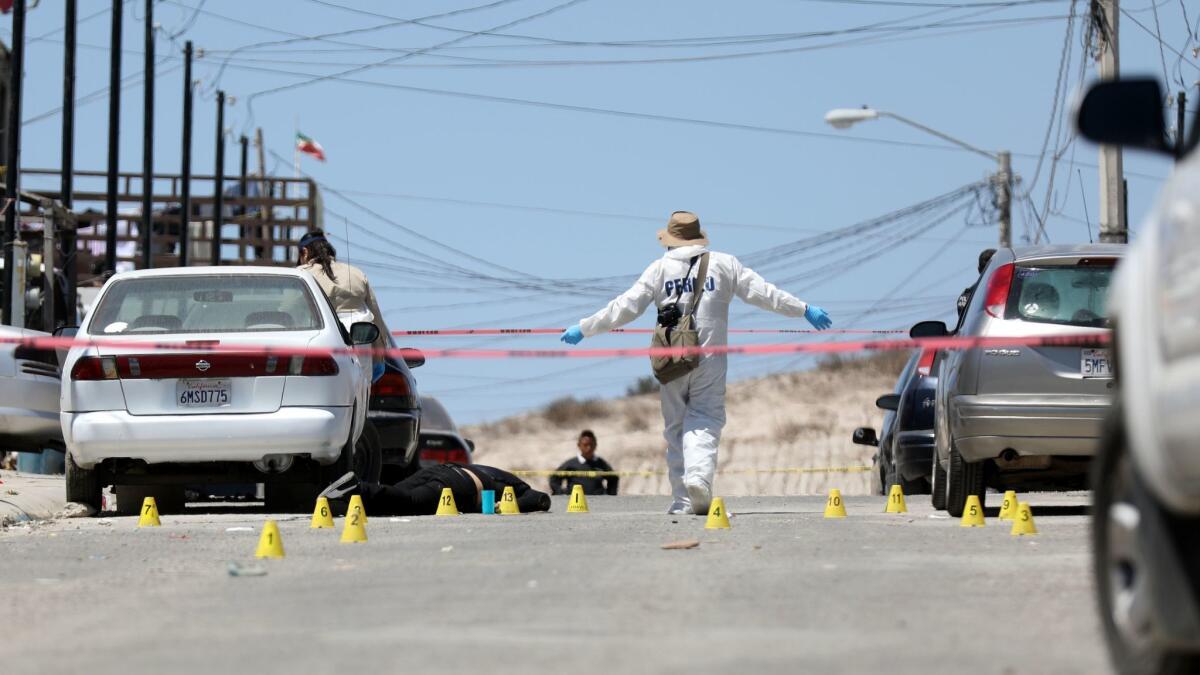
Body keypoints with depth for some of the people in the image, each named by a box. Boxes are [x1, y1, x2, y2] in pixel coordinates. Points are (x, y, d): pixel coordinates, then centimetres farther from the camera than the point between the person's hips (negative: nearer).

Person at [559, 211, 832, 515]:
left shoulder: (659, 268, 4)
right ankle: (699, 475, -26)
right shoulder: (723, 263, 6)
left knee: (676, 425, 8)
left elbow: (626, 307, 0)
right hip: (710, 358, 0)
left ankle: (683, 499, 3)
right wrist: (804, 310, 15)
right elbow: (762, 292, 6)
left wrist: (583, 329, 8)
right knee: (706, 419, 2)